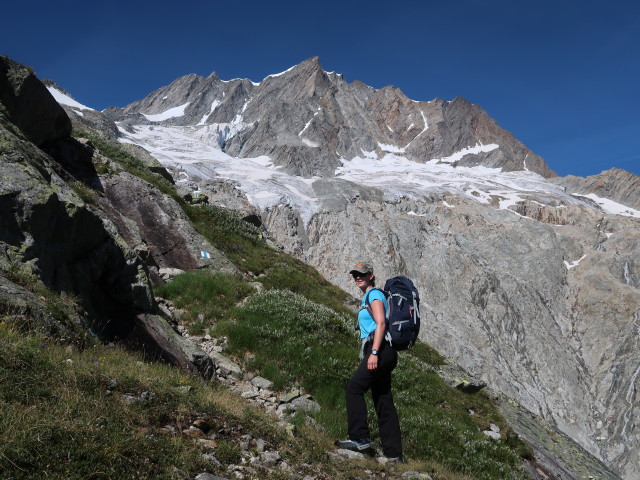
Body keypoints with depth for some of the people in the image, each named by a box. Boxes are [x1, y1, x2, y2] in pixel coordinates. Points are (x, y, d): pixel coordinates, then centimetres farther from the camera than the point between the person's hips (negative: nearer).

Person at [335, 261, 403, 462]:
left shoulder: (374, 295, -5)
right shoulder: (367, 297, 24)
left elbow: (380, 323, -17)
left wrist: (374, 353, -25)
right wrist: (368, 356, 23)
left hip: (381, 350, -10)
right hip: (383, 352, 10)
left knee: (354, 387, -13)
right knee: (383, 400, 7)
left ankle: (360, 439, -12)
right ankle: (393, 453, 8)